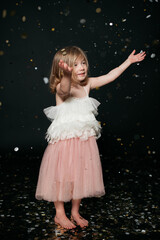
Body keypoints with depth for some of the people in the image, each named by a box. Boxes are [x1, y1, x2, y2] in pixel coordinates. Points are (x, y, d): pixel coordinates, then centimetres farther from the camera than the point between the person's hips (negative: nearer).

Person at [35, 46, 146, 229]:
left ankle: (75, 212, 32)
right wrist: (67, 75, -60)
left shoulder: (87, 84, 4)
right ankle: (59, 214, 25)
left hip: (84, 140, 6)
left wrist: (128, 61, 17)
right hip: (64, 140, -6)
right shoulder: (62, 88, -15)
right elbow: (65, 90, -40)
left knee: (82, 174, 13)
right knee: (62, 175, 4)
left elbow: (109, 76, 12)